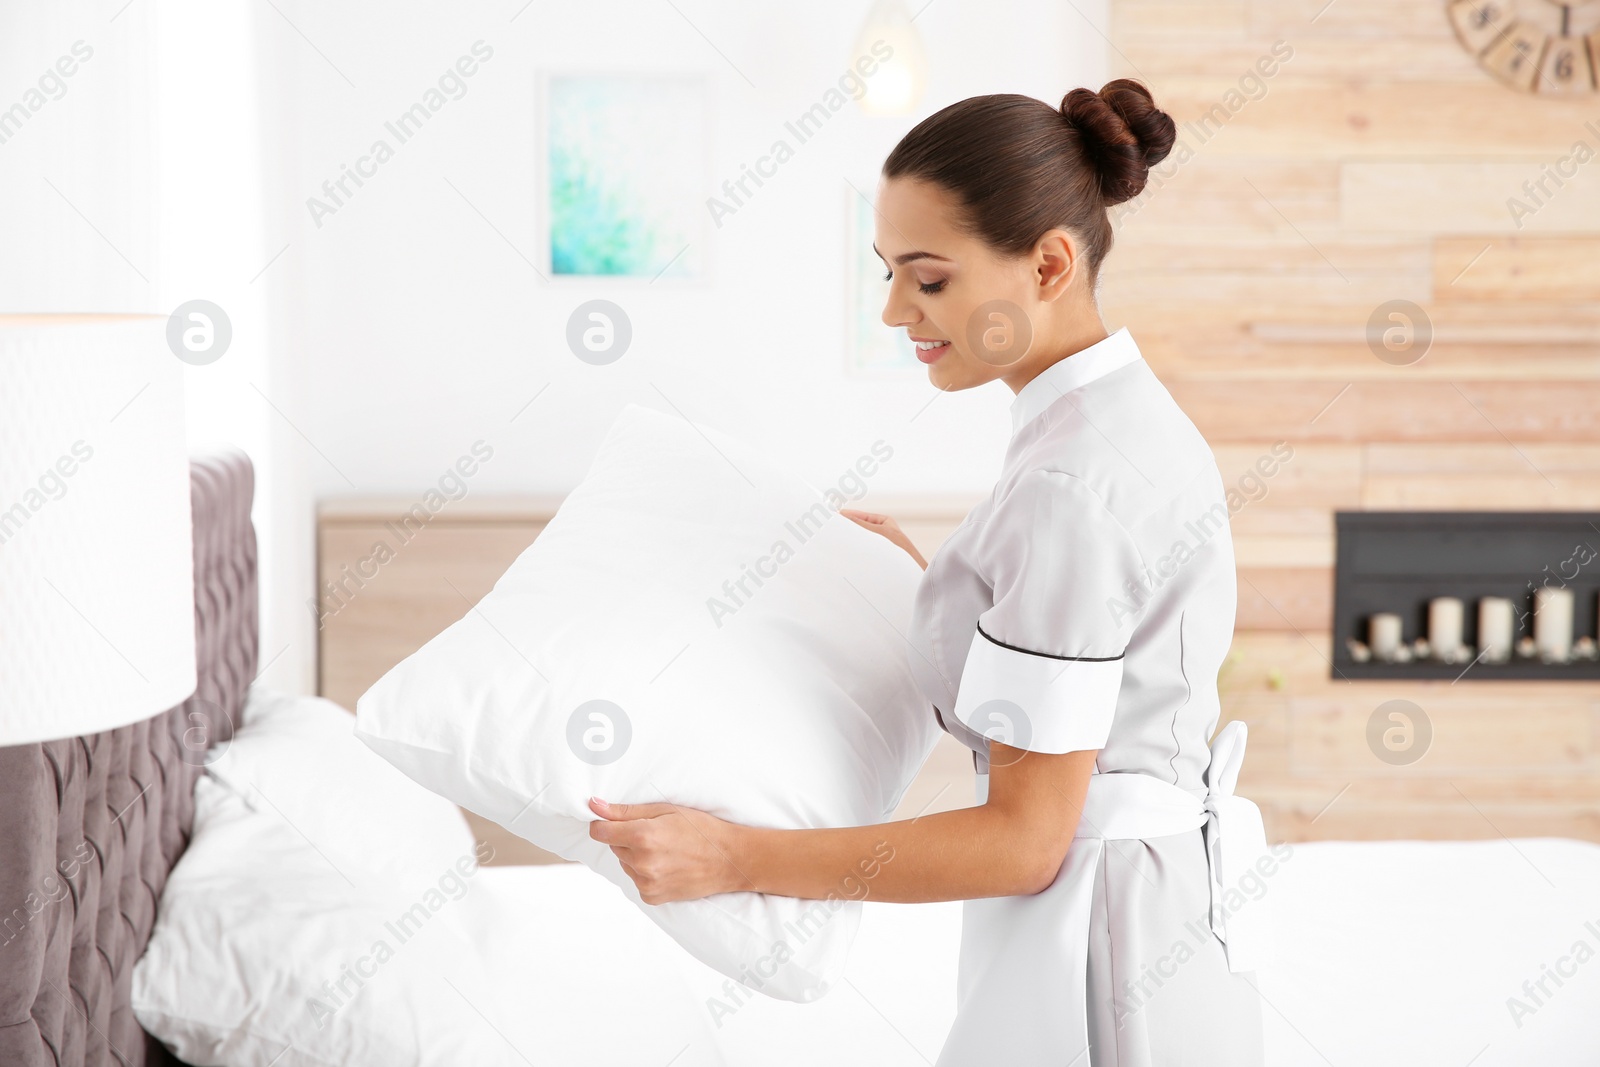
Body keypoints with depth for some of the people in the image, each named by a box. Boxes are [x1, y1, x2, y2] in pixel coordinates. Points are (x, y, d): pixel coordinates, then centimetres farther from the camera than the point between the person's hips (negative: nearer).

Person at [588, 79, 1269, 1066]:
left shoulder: (1073, 483, -23)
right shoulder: (1126, 412, 5)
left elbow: (1027, 838, -22)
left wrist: (735, 858, -21)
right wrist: (917, 578, 18)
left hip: (1098, 966, -9)